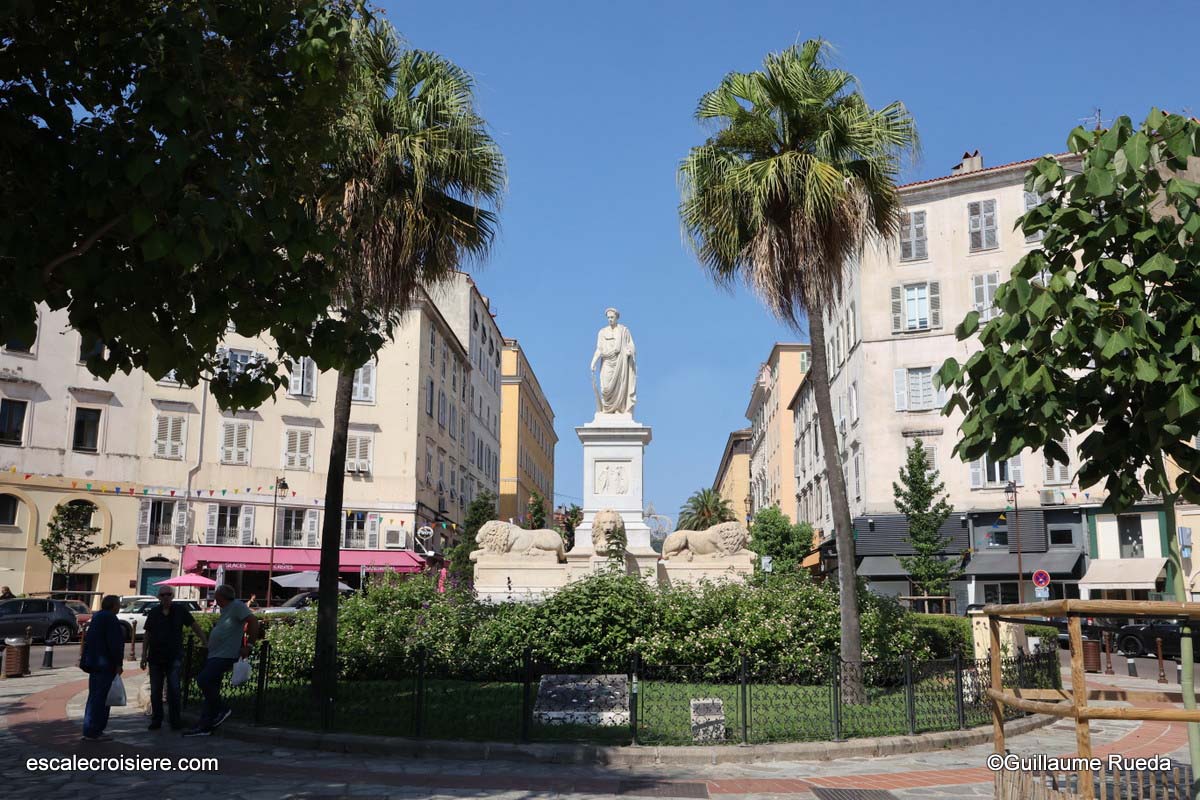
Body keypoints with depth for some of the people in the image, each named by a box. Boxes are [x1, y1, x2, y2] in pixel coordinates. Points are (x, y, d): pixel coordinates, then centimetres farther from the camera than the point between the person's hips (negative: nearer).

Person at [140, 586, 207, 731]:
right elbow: (147, 636, 10)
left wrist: (205, 642, -4)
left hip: (174, 657, -3)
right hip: (155, 657, 3)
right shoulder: (153, 613, 6)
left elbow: (195, 627, 4)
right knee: (155, 691, 8)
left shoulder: (180, 611, 0)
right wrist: (144, 656, 6)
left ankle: (175, 722, -1)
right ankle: (156, 721, 20)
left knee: (173, 690, -8)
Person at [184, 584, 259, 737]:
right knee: (211, 688, 9)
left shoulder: (237, 606, -11)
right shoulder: (225, 609, 18)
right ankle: (205, 727, 12)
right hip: (214, 655, 10)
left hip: (225, 656, -10)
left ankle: (222, 710, -4)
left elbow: (253, 621, -21)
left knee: (203, 680, -19)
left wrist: (248, 645, -22)